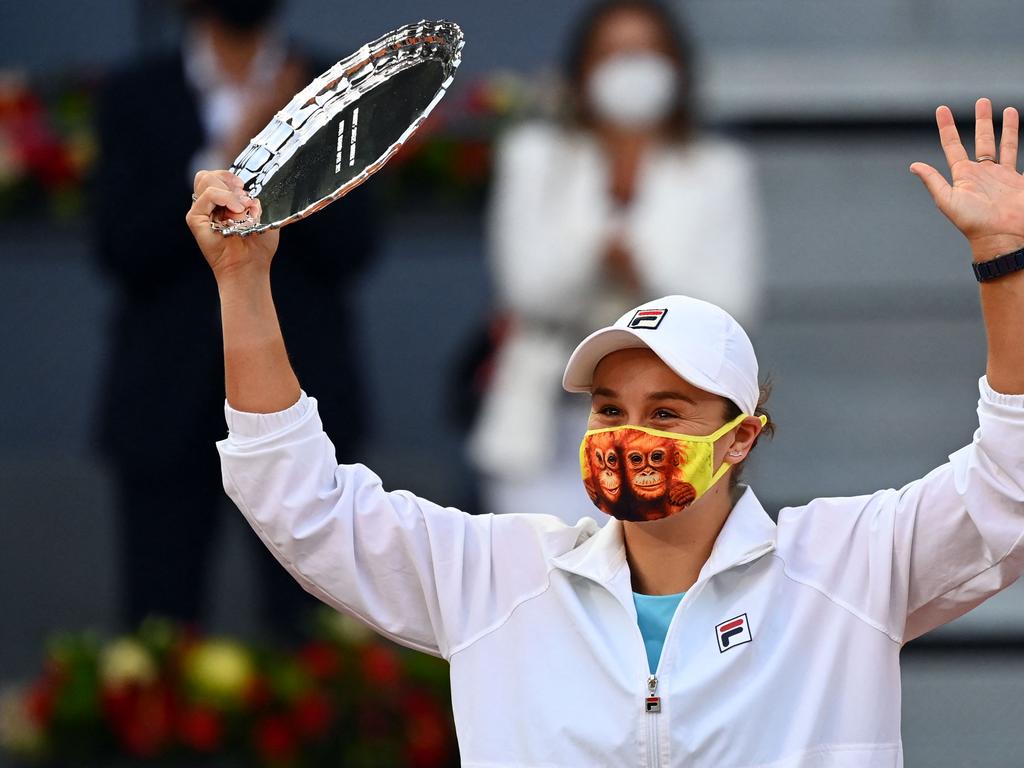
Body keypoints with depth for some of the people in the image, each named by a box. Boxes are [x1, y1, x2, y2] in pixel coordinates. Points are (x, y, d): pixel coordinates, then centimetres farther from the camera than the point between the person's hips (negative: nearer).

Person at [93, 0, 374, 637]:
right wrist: (226, 159, -14)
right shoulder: (136, 99, 5)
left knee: (308, 630, -5)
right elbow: (123, 249, -5)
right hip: (171, 404, 1)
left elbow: (350, 250, -3)